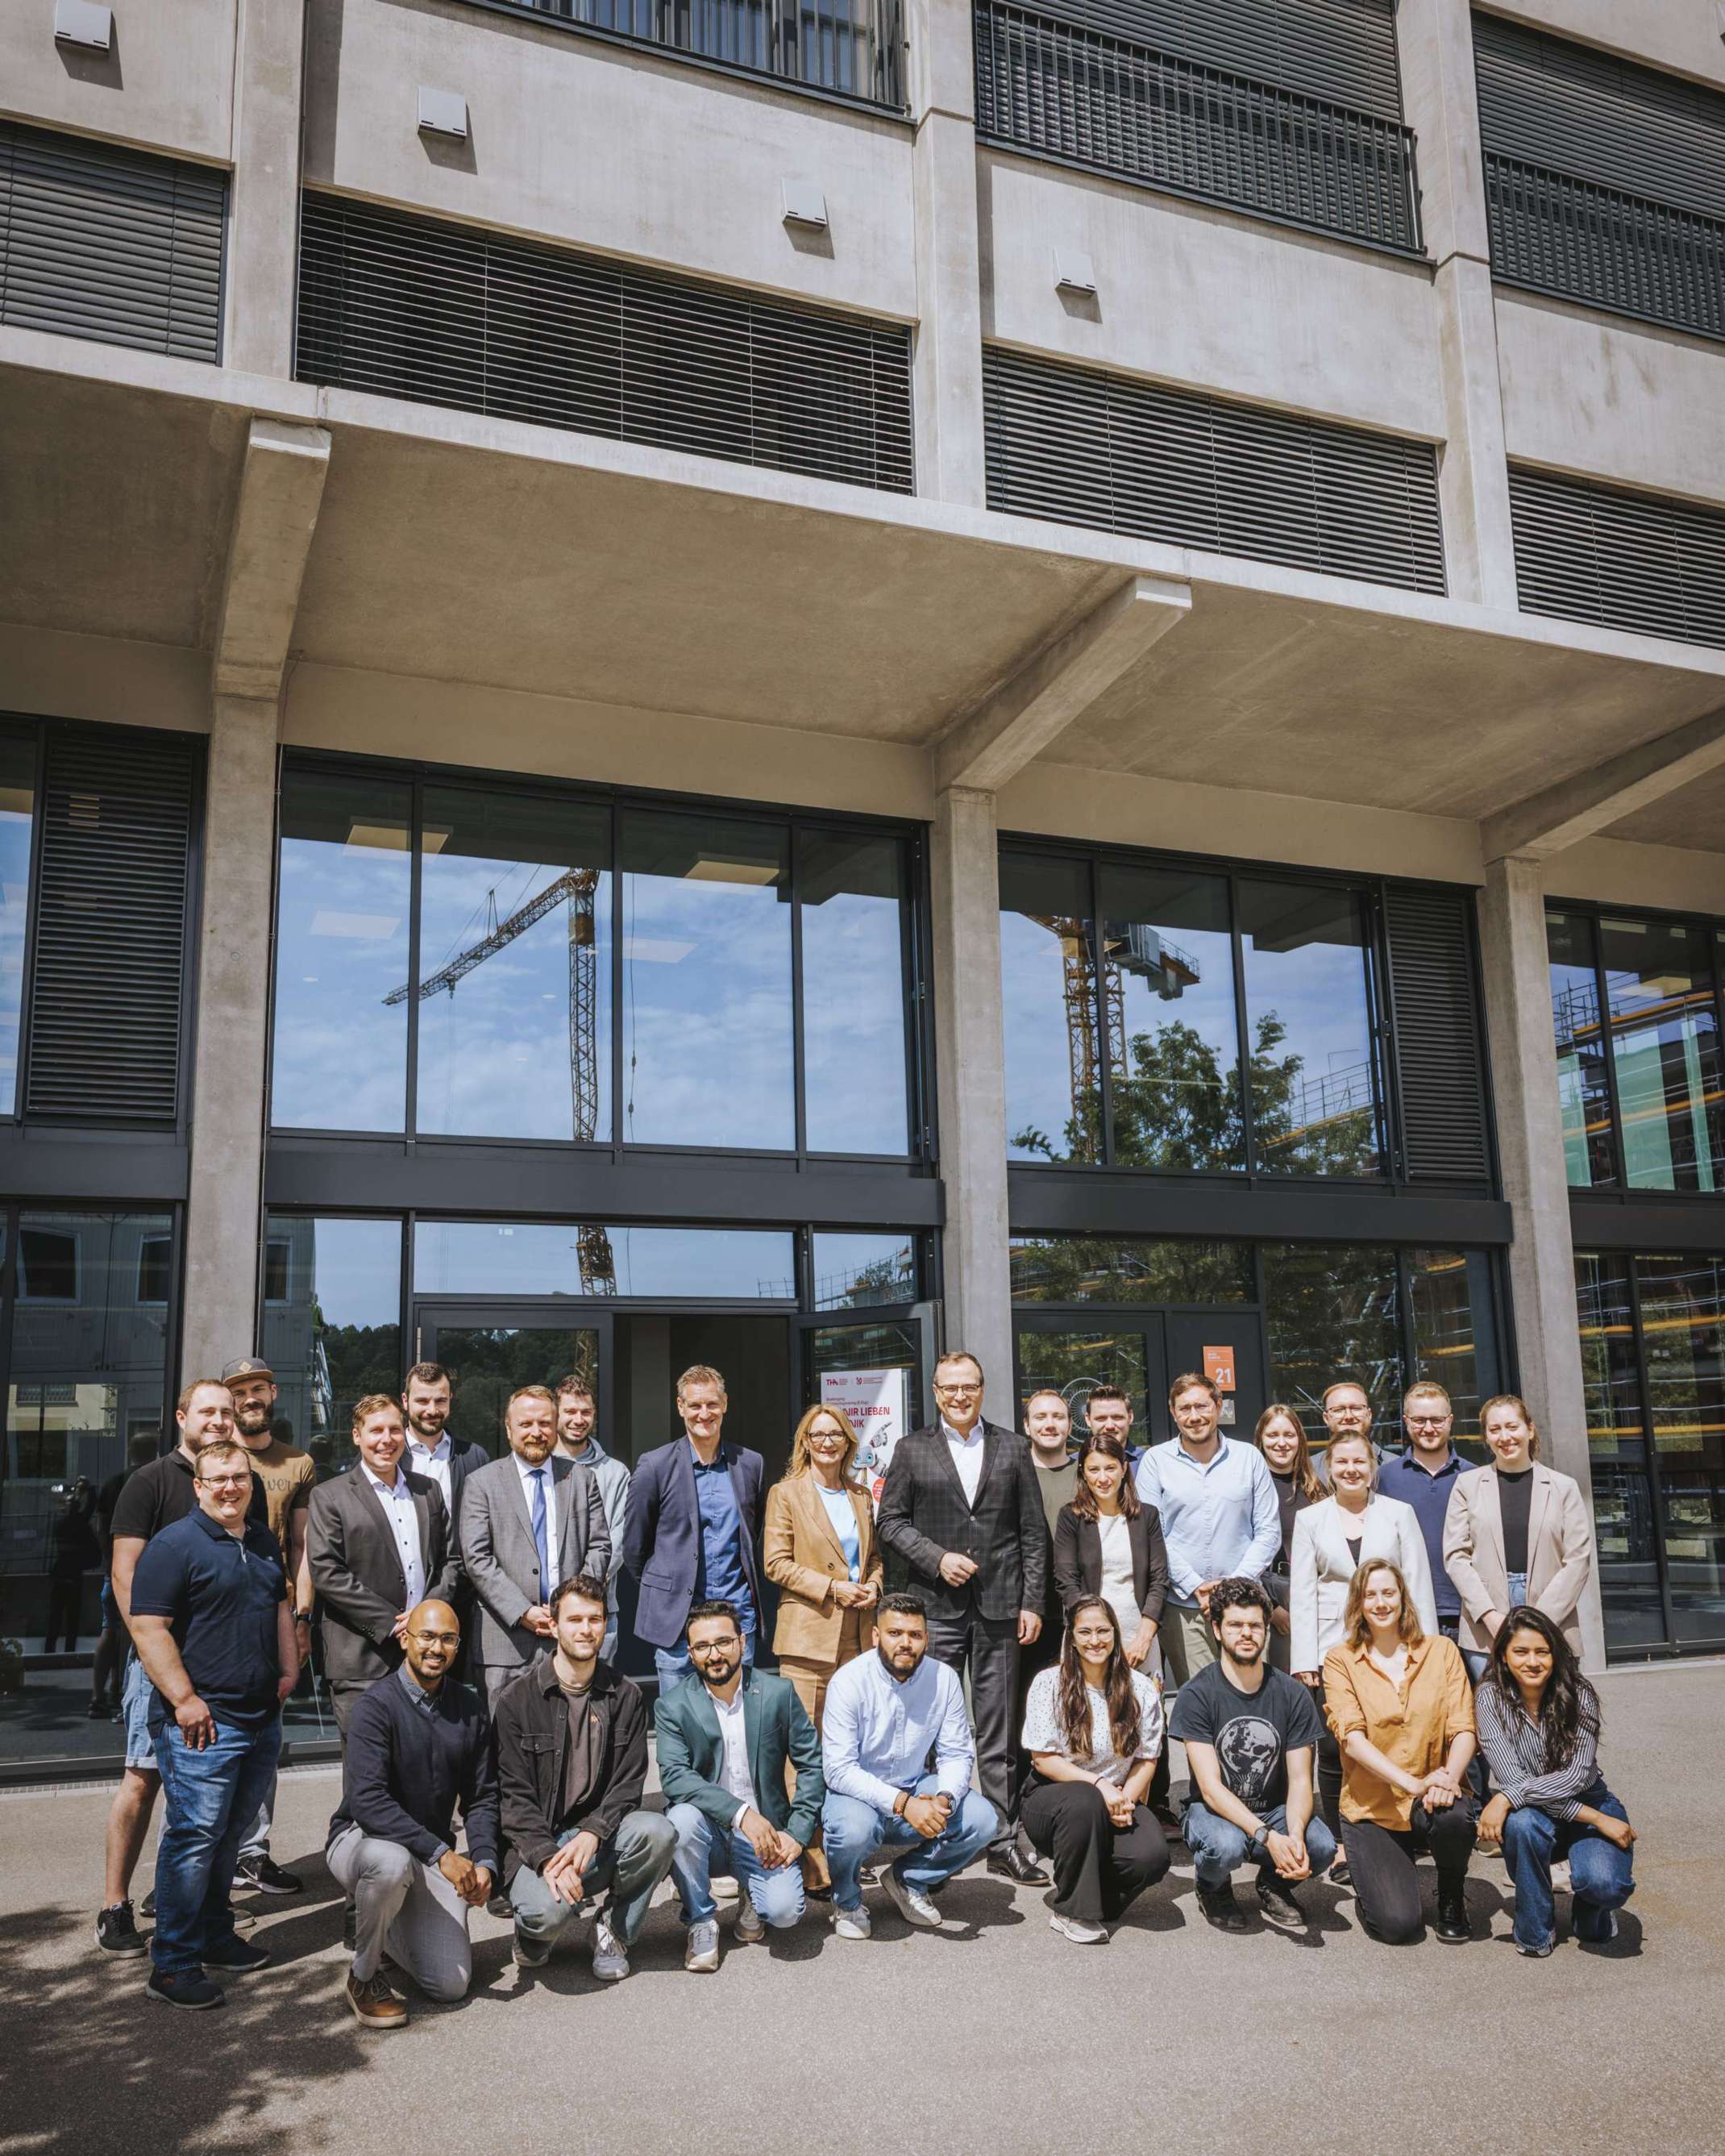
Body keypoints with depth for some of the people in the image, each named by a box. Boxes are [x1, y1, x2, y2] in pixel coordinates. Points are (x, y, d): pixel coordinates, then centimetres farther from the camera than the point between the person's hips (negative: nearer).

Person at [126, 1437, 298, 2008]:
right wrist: (184, 1698, -18)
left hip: (262, 1719, 7)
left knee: (231, 1833, 15)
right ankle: (173, 1964, 1)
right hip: (203, 1721, -7)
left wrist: (289, 1669, 12)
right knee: (195, 1836, -7)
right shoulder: (175, 1544, -10)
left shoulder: (263, 1542, 14)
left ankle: (215, 1935, 28)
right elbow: (147, 1626, -15)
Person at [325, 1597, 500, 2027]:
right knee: (392, 1862, -40)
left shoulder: (470, 1708, 1)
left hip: (434, 1853, 5)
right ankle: (364, 1976, -12)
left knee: (452, 1984, -9)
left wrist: (484, 1862, -12)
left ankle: (388, 1927, 23)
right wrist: (441, 1853, -31)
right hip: (362, 1839, -4)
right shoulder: (376, 1705, -16)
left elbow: (481, 1798, 6)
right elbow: (367, 1801, -26)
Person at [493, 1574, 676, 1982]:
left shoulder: (625, 1696, 5)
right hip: (535, 1842, -2)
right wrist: (548, 1858, -23)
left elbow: (628, 1785, 1)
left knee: (658, 1831, -28)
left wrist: (592, 1833, -19)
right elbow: (513, 1795, -8)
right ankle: (534, 1935, 7)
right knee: (549, 1909, -33)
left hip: (598, 1838, 3)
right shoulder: (518, 1698, -4)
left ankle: (614, 1931, -1)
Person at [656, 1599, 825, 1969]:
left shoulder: (778, 1693, -1)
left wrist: (798, 1833, -10)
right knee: (683, 1818, -33)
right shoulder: (672, 1706, -5)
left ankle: (752, 1896, 15)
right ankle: (701, 1921, -7)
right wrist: (741, 1813, -29)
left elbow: (812, 1765, 2)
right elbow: (674, 1776, -18)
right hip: (708, 1831, 0)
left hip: (765, 1834, 0)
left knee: (784, 1911, -24)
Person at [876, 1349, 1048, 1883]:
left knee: (999, 1732, 5)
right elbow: (890, 1519, 4)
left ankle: (1003, 1843, 11)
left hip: (999, 1606, 1)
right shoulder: (913, 1450, 6)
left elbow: (1033, 1533, 7)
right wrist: (937, 1558, -9)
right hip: (936, 1606, -1)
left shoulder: (1012, 1448, 9)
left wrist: (1032, 1603, 1)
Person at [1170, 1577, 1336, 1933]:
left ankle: (1274, 1885, 7)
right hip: (1215, 1811, -2)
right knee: (1226, 1847, -36)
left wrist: (1295, 1835, -29)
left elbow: (1300, 1780, -7)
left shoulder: (1293, 1695, -4)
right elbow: (1211, 1787, -18)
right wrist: (1268, 1837, -32)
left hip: (1274, 1811, 3)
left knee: (1323, 1847, -28)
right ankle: (1214, 1889, 2)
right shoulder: (1196, 1695, -14)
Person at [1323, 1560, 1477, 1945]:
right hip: (1373, 1809, -2)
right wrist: (1413, 1783, -25)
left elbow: (1463, 1728, -1)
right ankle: (1373, 1875, 17)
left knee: (1454, 1815, -35)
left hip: (1433, 1801, 2)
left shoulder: (1441, 1650, 6)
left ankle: (1452, 1897, -1)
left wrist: (1448, 1777, -22)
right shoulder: (1340, 1661, 0)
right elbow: (1351, 1737, -11)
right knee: (1398, 1925, -21)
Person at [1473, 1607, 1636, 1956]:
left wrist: (1508, 1797, -32)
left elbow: (1580, 1774, -23)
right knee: (1523, 1822, -35)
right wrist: (1598, 1821, -26)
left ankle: (1588, 1901, 11)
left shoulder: (1578, 1695, -13)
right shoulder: (1491, 1697, -15)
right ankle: (1535, 1934, -9)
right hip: (1536, 1813, 0)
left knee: (1604, 1883, -30)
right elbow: (1511, 1778, -21)